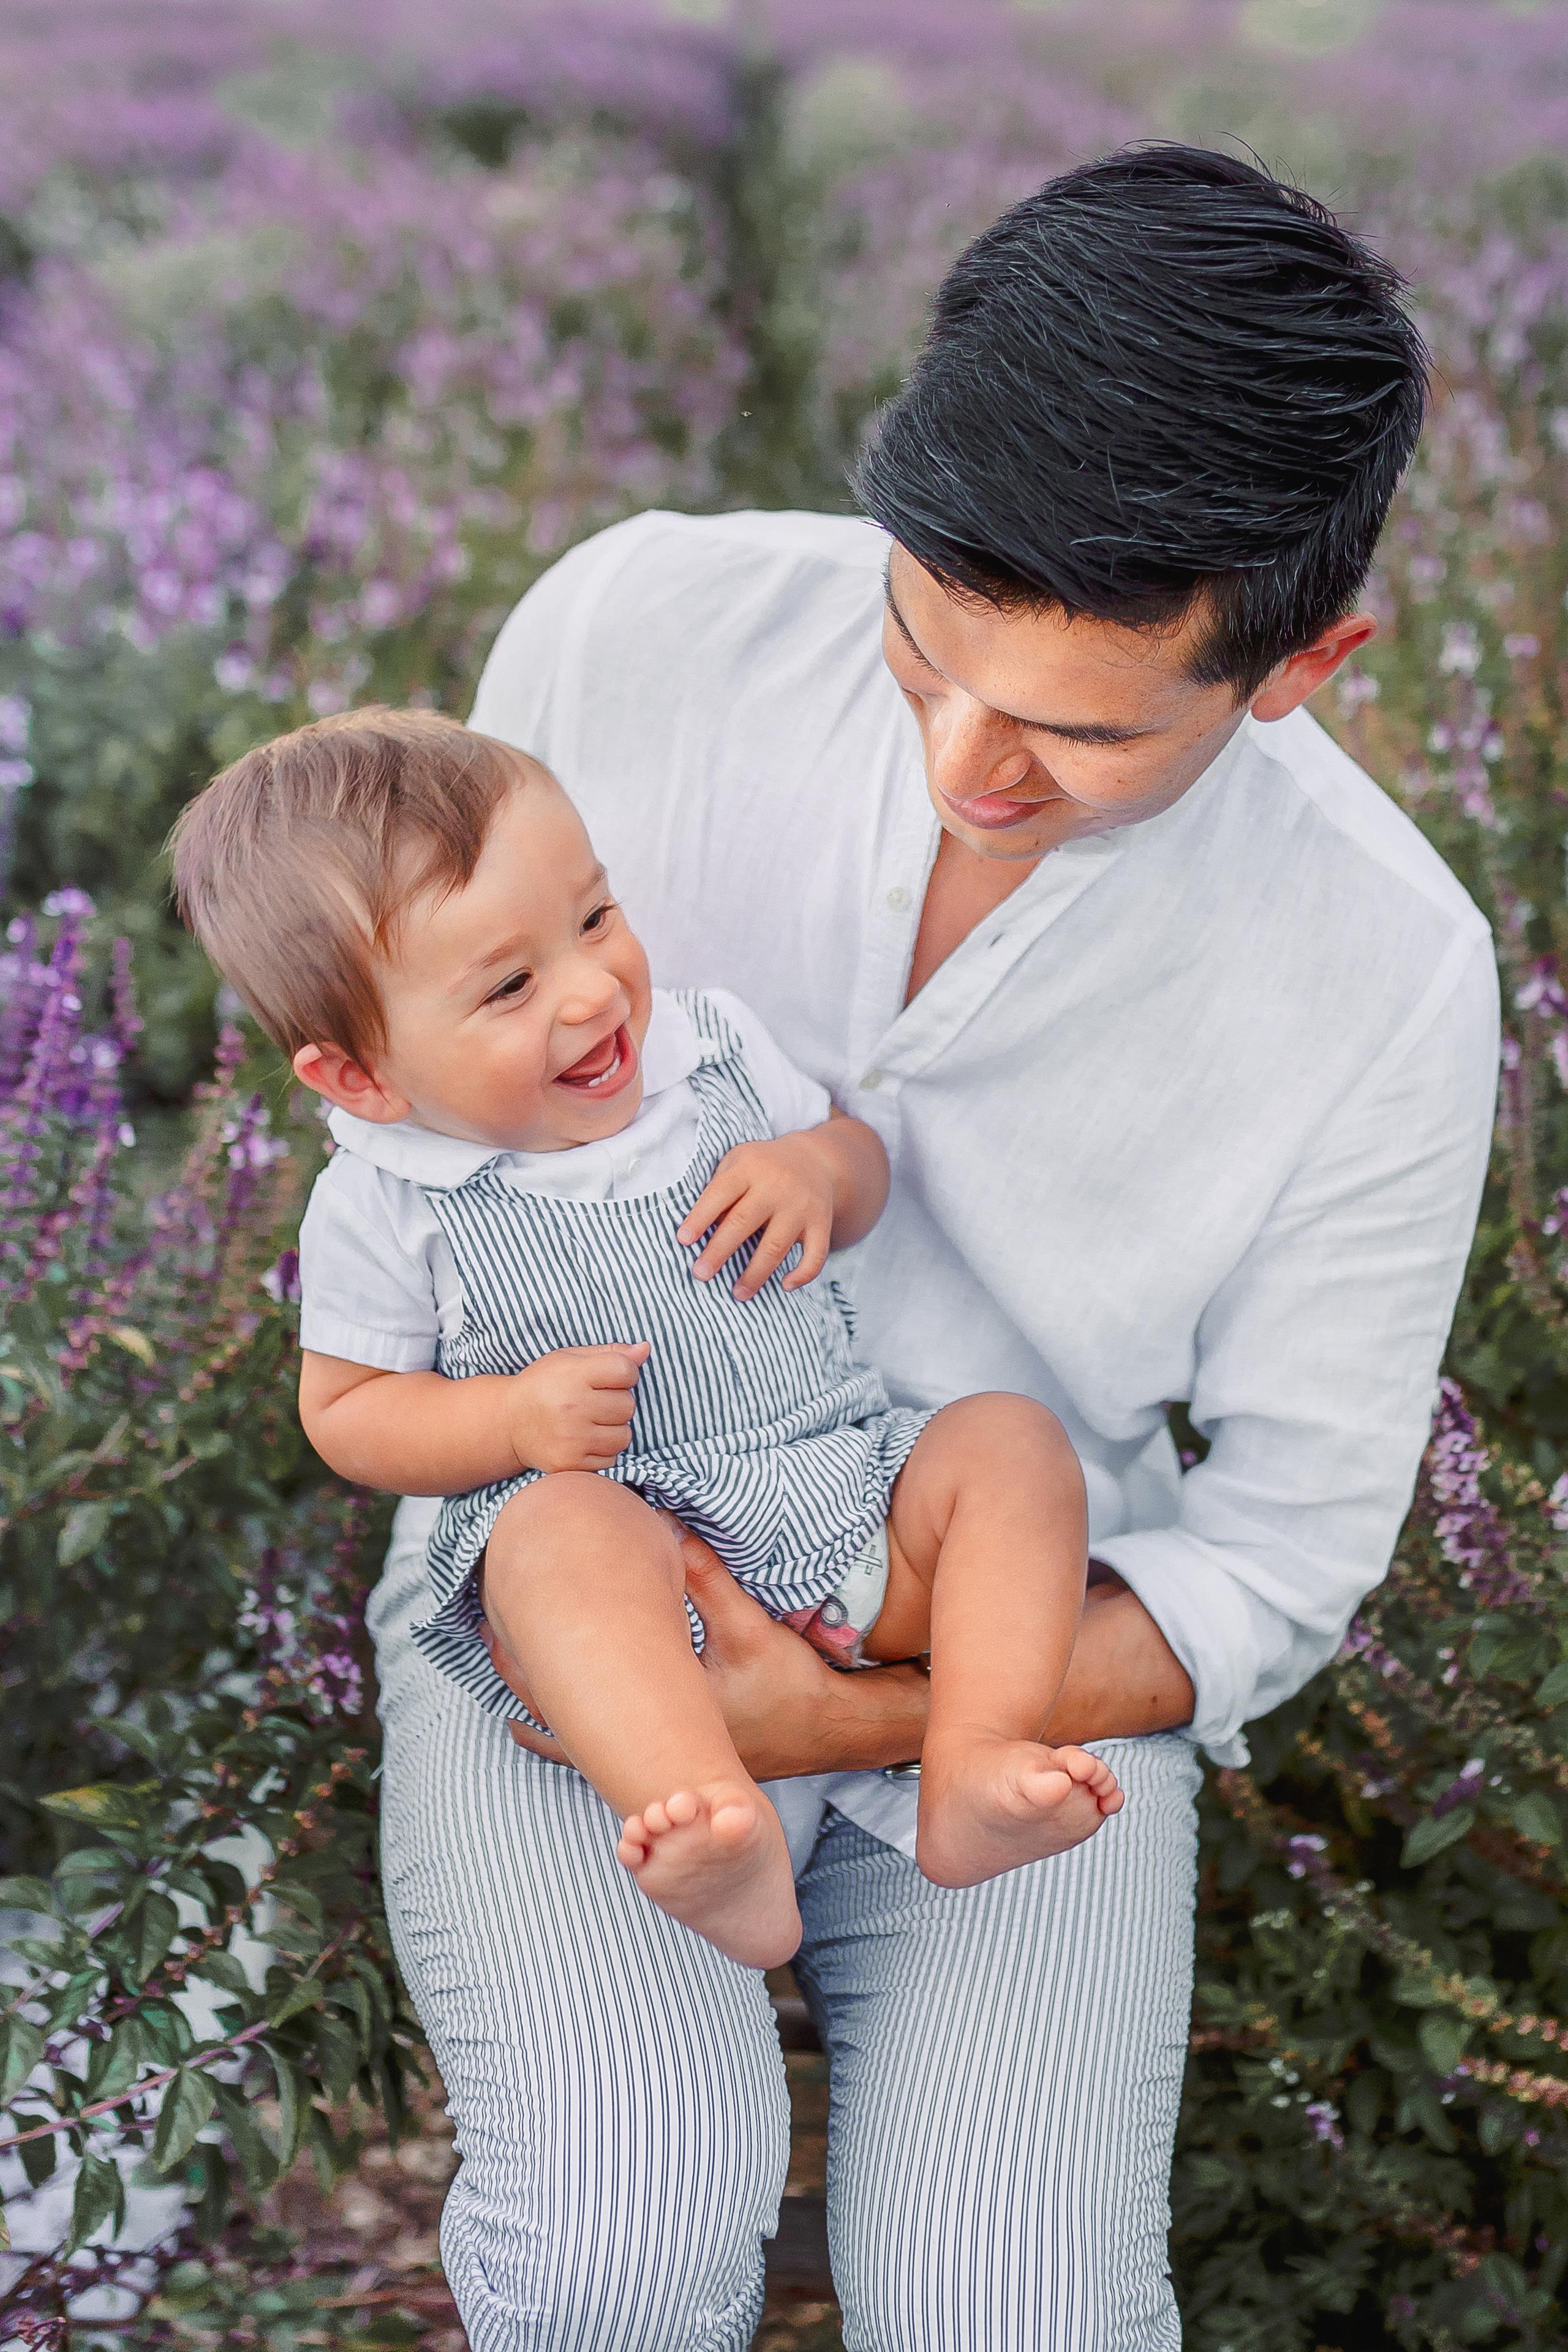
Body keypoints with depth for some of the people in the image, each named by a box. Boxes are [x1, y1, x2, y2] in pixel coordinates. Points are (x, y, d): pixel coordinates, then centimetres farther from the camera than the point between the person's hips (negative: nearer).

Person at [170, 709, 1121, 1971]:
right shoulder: (383, 1208, -4)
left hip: (854, 1507, 5)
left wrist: (818, 1168, -7)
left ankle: (972, 1771, -32)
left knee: (1014, 1440, -17)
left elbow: (864, 1157, 19)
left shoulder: (713, 1048, 6)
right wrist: (515, 1416, -15)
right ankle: (725, 1844, -56)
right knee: (563, 1528, -36)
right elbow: (344, 1411, 4)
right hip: (626, 1532, -4)